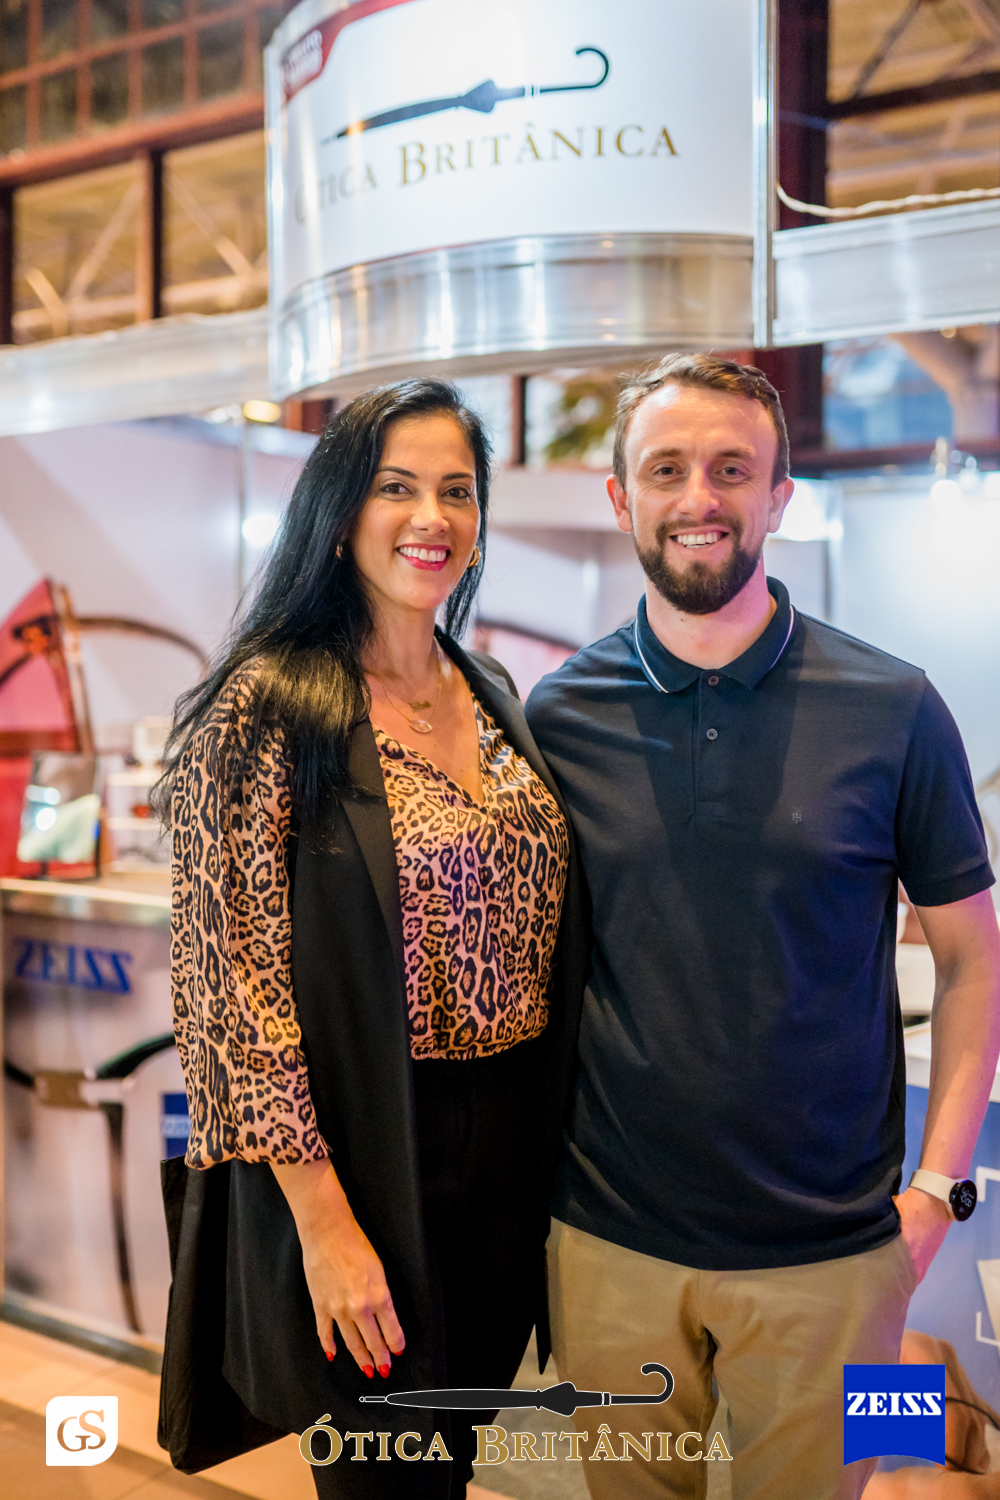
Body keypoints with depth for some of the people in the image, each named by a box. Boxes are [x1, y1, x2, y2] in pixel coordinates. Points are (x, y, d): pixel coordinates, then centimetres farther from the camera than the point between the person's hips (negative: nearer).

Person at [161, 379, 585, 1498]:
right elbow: (239, 980, -16)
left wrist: (554, 1138, 9)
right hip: (367, 1150, -6)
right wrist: (325, 1220, -17)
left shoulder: (491, 694, 7)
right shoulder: (267, 708, -13)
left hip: (514, 1143, 6)